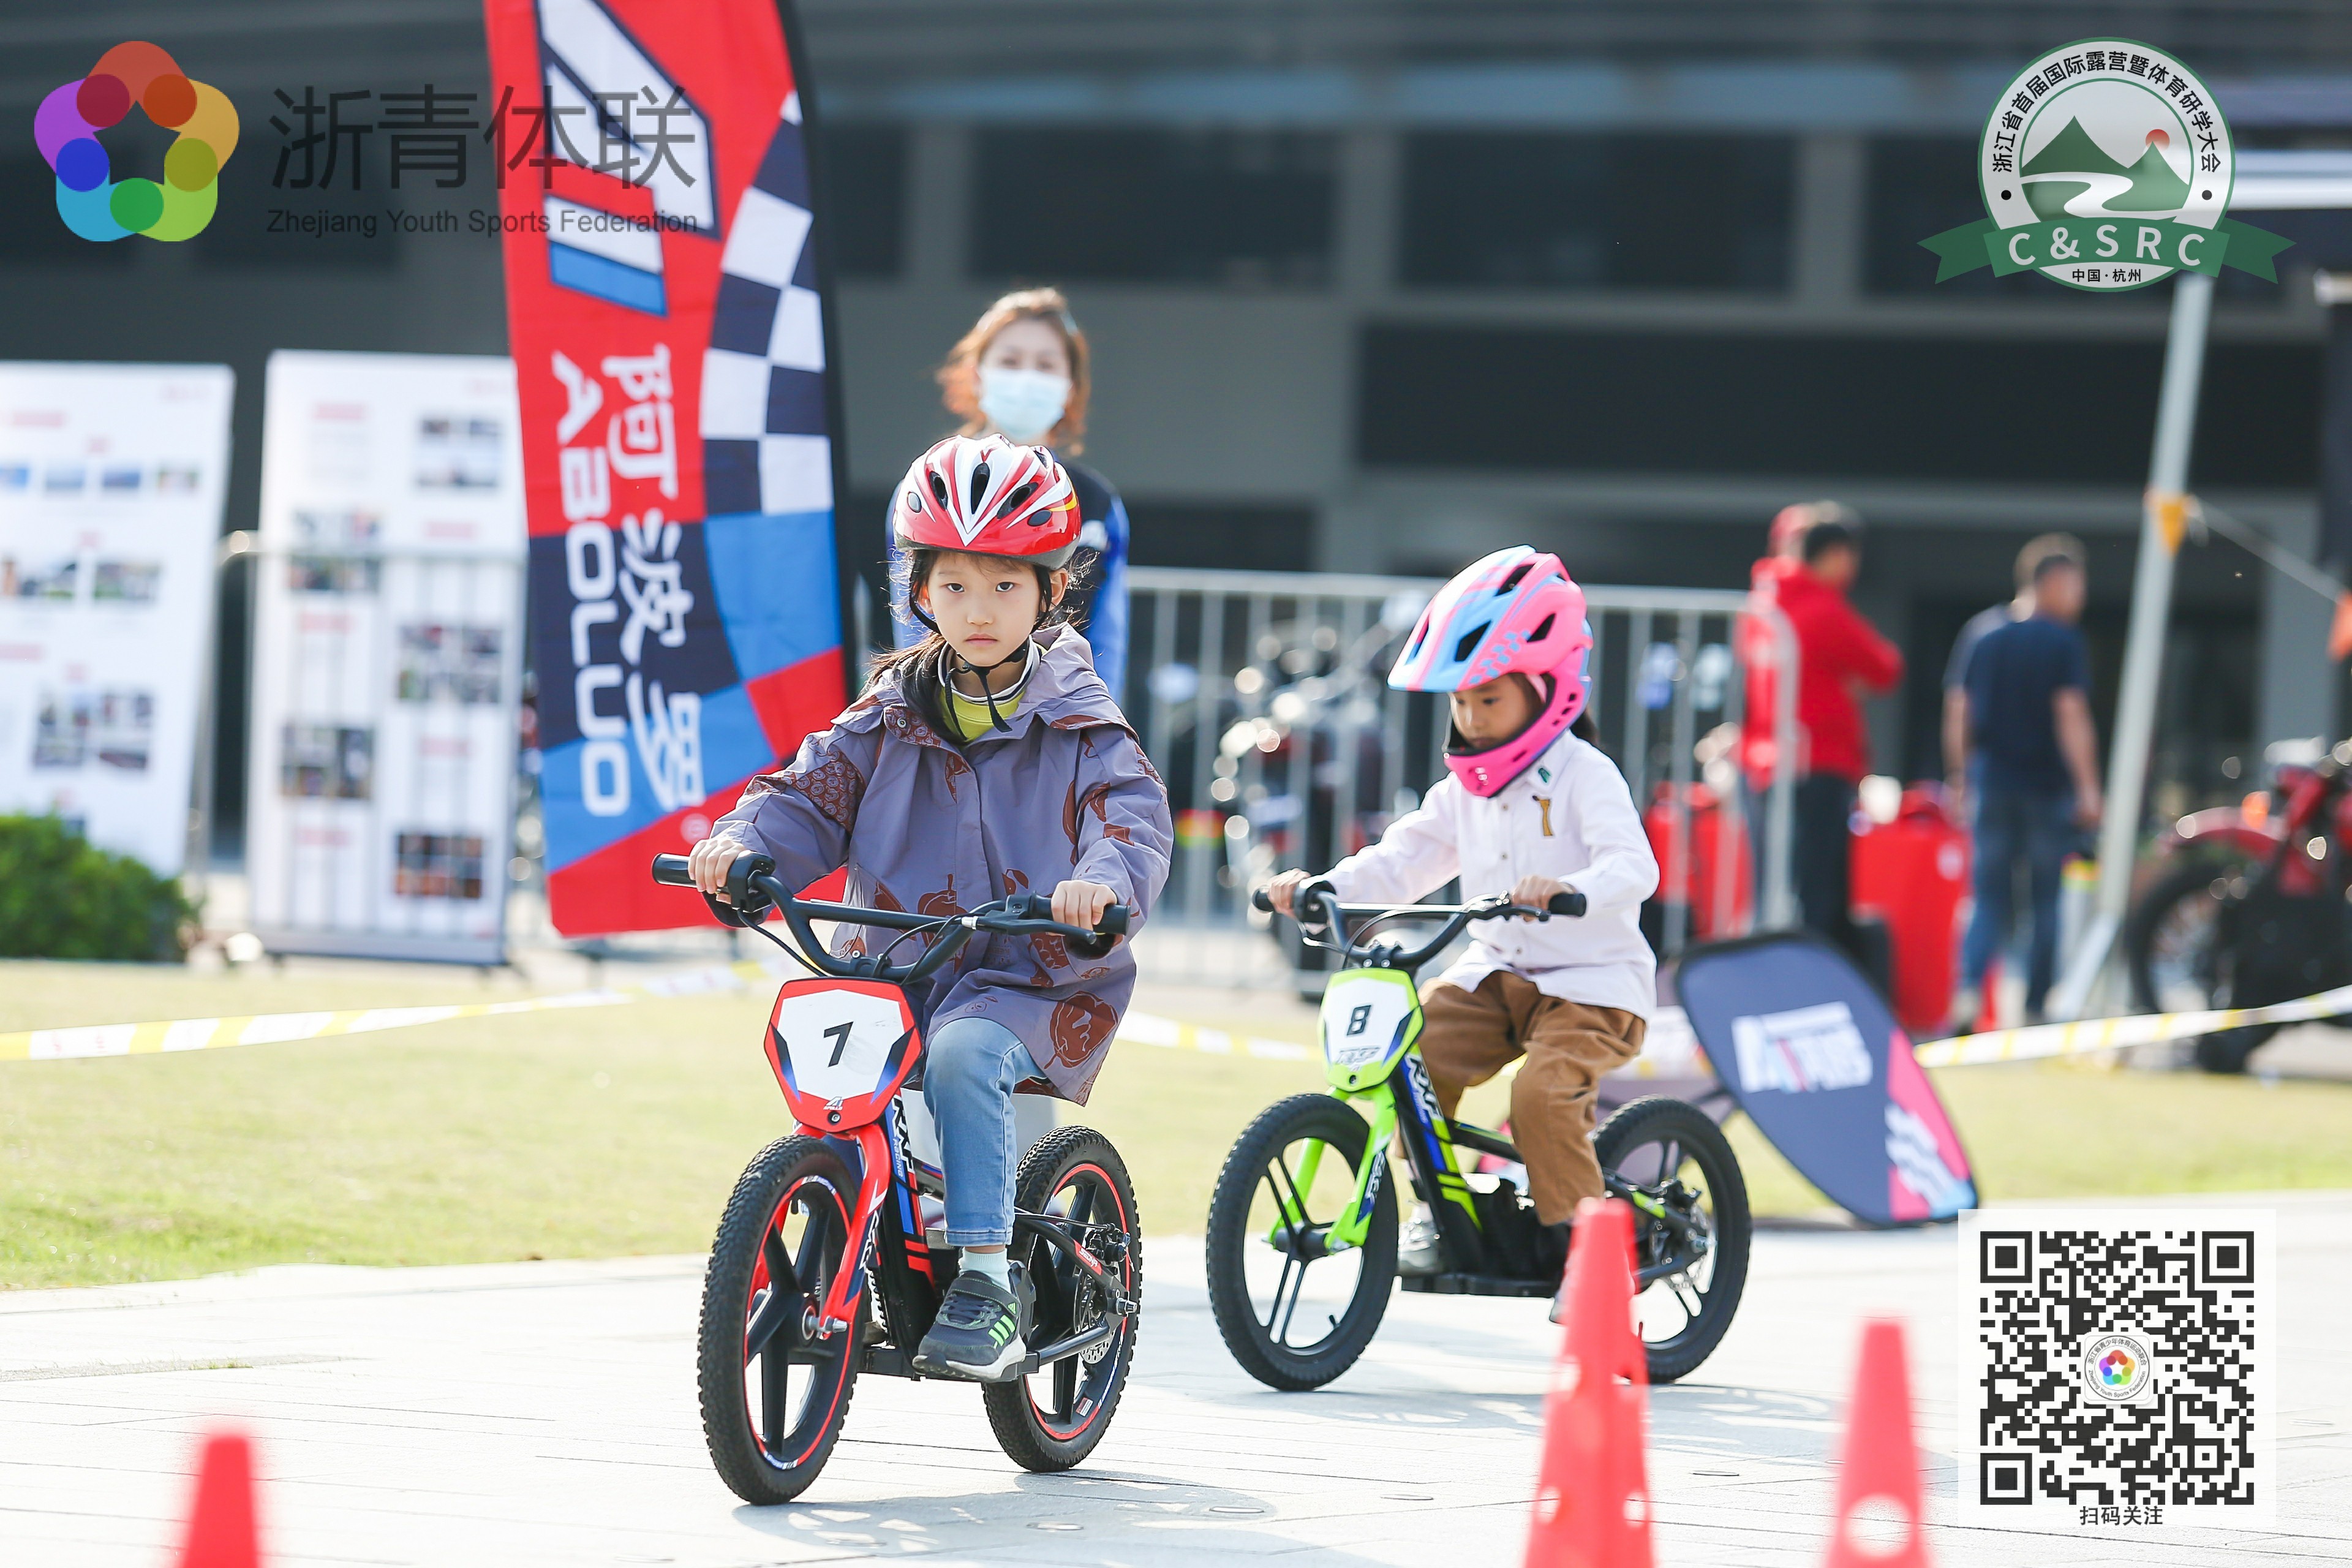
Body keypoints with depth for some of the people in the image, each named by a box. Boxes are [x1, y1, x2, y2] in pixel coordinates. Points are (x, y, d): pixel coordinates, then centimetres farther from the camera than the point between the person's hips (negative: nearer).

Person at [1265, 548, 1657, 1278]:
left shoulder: (1585, 777, -12)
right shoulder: (1465, 789, 9)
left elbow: (1633, 866, -27)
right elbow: (1404, 859, 6)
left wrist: (1569, 889, -48)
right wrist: (1322, 888, -12)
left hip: (1593, 981, -6)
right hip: (1497, 972, 6)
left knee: (1542, 1093, -29)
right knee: (1414, 1055, -17)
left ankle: (1582, 1242, -13)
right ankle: (1437, 1208, -1)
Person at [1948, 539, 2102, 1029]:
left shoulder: (1989, 643, 11)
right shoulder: (2064, 644, -6)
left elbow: (1962, 716, 12)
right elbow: (2071, 716, -14)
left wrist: (1965, 778, 20)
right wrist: (2087, 788, -16)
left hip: (1993, 785, 4)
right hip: (2048, 786, -4)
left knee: (1990, 900, 4)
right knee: (2047, 903, 6)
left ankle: (1968, 991, -19)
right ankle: (2035, 1011, 6)